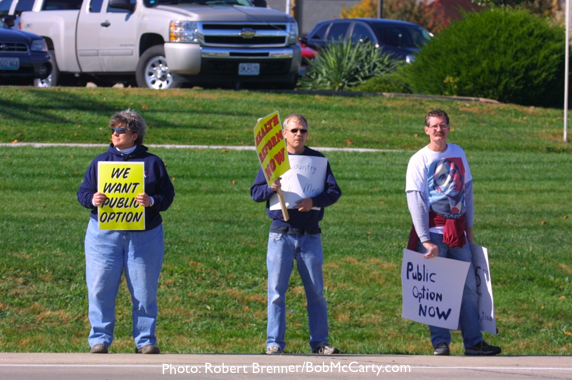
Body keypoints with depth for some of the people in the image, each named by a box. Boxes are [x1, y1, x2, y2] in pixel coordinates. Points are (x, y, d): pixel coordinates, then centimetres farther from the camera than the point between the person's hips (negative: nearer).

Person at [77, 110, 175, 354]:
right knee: (100, 289, -2)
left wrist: (152, 201, -18)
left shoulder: (152, 163, 7)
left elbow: (168, 196, 3)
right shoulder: (101, 161, 10)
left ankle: (145, 340, 10)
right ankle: (100, 340, 5)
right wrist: (92, 199, -14)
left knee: (144, 291, 2)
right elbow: (83, 192, 9)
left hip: (144, 236, -1)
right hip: (104, 234, 1)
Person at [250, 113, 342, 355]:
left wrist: (314, 202, -18)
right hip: (281, 233, -1)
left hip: (310, 235, 1)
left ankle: (319, 342, 10)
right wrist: (271, 188, -18)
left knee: (316, 291, 4)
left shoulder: (318, 159, 8)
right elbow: (255, 192, 4)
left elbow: (334, 191, 1)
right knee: (276, 291, -2)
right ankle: (274, 342, 2)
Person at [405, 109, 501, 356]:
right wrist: (426, 240, -17)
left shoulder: (458, 153, 11)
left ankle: (473, 342, 7)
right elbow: (415, 201, -10)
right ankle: (440, 342, -1)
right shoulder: (419, 160, -3)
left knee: (468, 286, 3)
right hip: (433, 229, -5)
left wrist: (469, 226, 12)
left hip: (458, 229, 5)